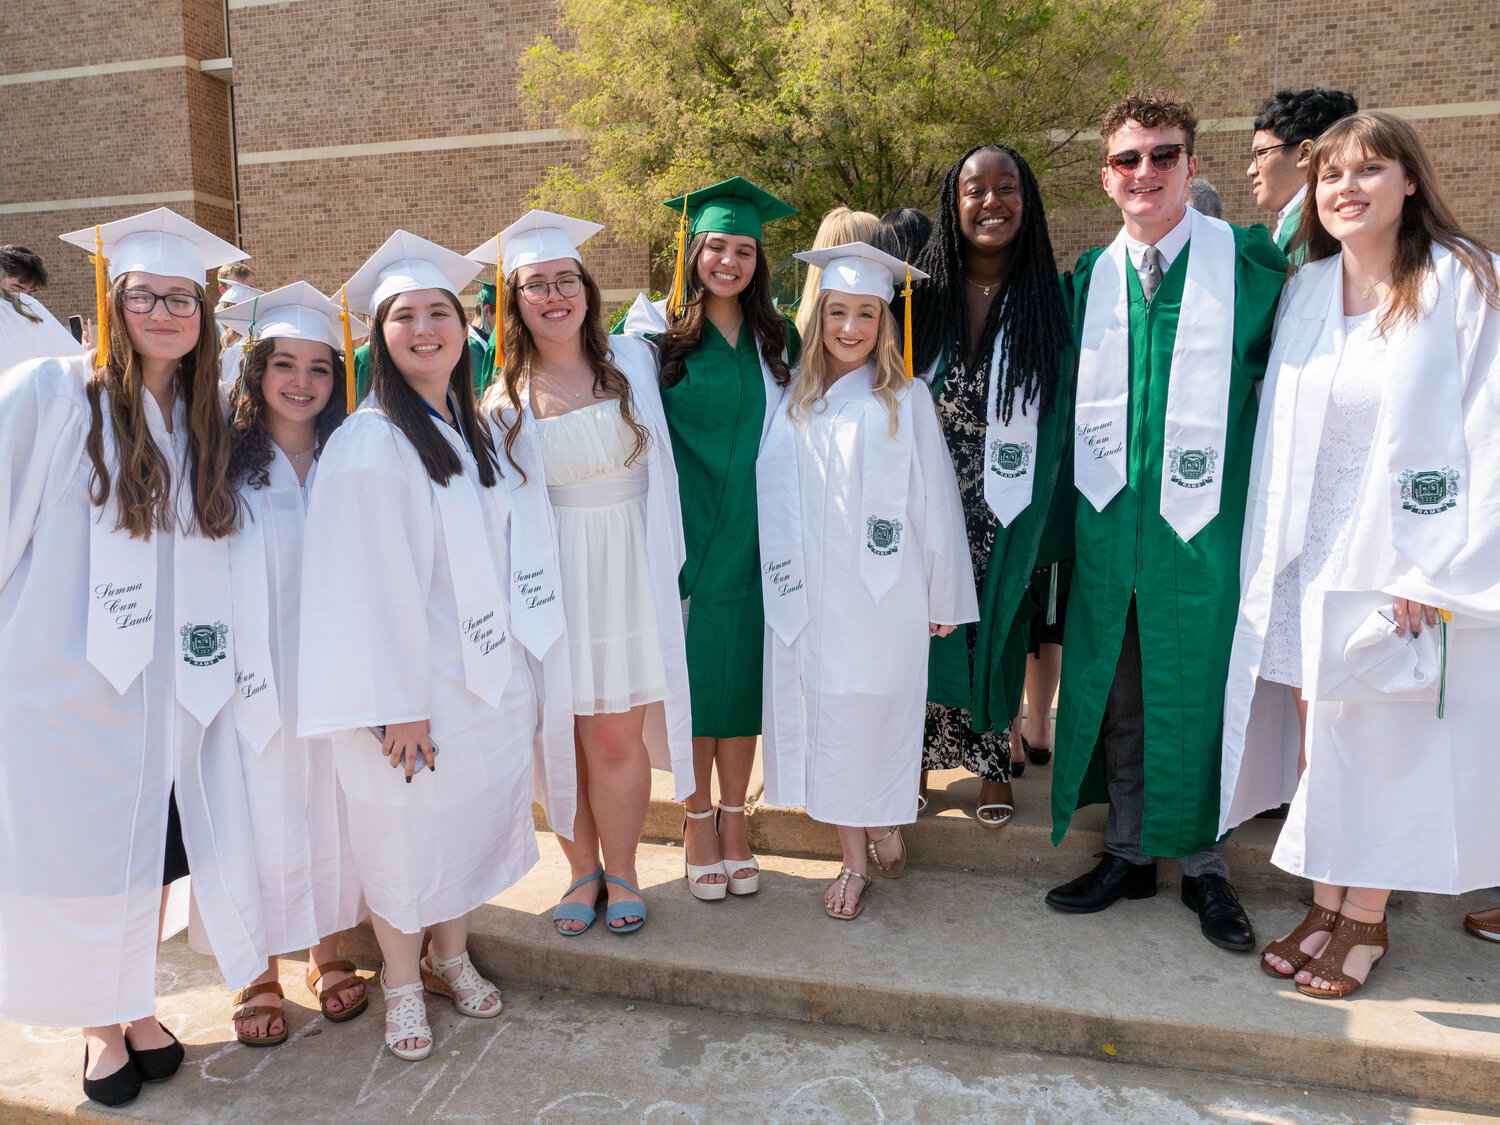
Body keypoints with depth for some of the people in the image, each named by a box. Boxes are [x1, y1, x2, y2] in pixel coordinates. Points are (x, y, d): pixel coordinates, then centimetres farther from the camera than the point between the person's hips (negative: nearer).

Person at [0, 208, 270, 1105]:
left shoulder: (206, 420, 7)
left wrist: (214, 652, 11)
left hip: (166, 685, 4)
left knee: (151, 851, 13)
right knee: (74, 857, 9)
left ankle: (136, 1009, 34)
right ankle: (98, 1026, 31)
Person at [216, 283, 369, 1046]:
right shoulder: (224, 465, -4)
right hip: (255, 682, -2)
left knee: (334, 815, 12)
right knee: (262, 819, 7)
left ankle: (328, 954, 33)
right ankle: (261, 975, 27)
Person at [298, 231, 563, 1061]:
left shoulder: (471, 430, 7)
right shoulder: (370, 441, -15)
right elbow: (369, 585, -17)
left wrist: (511, 663, 12)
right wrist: (395, 703, -17)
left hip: (490, 674, 6)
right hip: (412, 684, -6)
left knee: (478, 813, 16)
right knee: (407, 828, 8)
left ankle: (451, 954, 38)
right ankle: (401, 979, 31)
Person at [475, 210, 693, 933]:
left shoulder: (634, 361, 3)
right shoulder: (506, 401, 1)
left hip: (631, 575, 0)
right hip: (553, 583, 0)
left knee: (617, 738, 3)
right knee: (564, 737, 5)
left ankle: (620, 870, 25)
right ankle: (583, 871, 27)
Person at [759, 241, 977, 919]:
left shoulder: (905, 400, 0)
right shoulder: (794, 402, 9)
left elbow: (933, 499, 0)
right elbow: (775, 497, 14)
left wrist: (942, 597, 0)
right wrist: (786, 579, 9)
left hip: (881, 594, -3)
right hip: (809, 596, 3)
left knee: (873, 715, 1)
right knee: (824, 718, 5)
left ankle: (884, 827, 25)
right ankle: (857, 857, 18)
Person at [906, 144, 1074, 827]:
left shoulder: (1051, 302, -1)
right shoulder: (923, 295, 1)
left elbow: (1062, 419, 0)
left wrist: (1047, 525, -5)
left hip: (1006, 514, -1)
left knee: (994, 635, 10)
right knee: (928, 634, 6)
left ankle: (992, 762, 29)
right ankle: (921, 760, 25)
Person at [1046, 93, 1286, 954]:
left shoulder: (1248, 263, -2)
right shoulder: (1090, 279, 8)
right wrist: (1076, 509, 7)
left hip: (1202, 522, -3)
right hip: (1110, 524, 3)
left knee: (1203, 692, 6)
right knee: (1117, 695, 11)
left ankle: (1206, 865, 25)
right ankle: (1130, 852, 28)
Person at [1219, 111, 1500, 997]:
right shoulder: (1305, 290, 6)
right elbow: (1280, 428, 8)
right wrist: (1273, 552, 4)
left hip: (1408, 553, -4)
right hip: (1308, 552, 4)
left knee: (1380, 743, 5)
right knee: (1315, 736, 9)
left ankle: (1367, 920, 22)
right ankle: (1326, 905, 24)